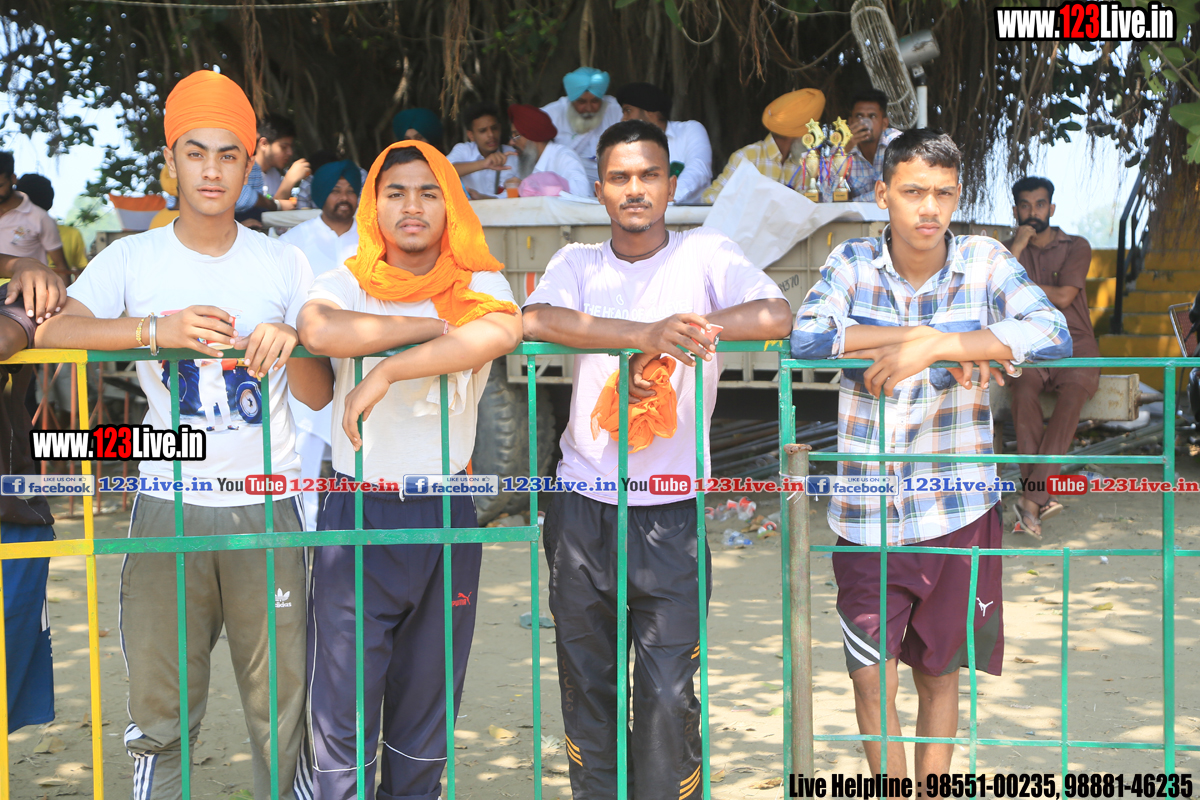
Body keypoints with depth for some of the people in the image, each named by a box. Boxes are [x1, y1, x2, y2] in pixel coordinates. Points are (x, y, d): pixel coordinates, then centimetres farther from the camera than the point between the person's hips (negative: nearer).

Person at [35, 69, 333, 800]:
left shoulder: (284, 264, 5)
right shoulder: (133, 259, 3)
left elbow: (320, 396, 3)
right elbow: (50, 331, -13)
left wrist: (290, 345, -18)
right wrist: (156, 330, -25)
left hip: (266, 507, 1)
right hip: (169, 507, 0)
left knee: (281, 706, 4)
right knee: (159, 709, 4)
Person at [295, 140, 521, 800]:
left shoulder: (479, 284, 4)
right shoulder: (347, 283, 2)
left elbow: (499, 333, -22)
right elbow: (319, 330, -24)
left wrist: (384, 373, -27)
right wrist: (433, 326, -15)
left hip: (448, 516, 2)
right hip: (358, 511, -1)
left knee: (425, 713, 12)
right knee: (342, 715, -1)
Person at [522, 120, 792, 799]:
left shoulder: (705, 254, 2)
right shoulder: (577, 263, 6)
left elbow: (777, 316, -14)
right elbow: (538, 320, -16)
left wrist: (686, 333, -20)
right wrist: (648, 334, -26)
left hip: (670, 514, -2)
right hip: (583, 509, 2)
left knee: (669, 697, -2)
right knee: (585, 687, 12)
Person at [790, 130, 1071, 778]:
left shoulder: (985, 263, -3)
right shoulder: (852, 263, -1)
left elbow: (1053, 334, -19)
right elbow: (805, 336, -19)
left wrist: (932, 347, -27)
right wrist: (935, 337, -22)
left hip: (957, 511, 0)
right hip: (865, 514, 0)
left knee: (939, 674, 14)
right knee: (871, 679, 5)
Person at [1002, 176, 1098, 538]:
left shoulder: (1076, 247, 7)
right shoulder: (1006, 251, 14)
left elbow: (1063, 297, -8)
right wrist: (1017, 249, -8)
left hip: (1074, 347, -1)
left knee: (1072, 397, -33)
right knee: (1023, 391, -33)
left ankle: (1031, 497, -35)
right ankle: (1040, 498, -33)